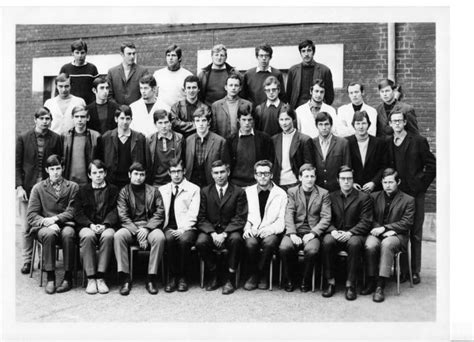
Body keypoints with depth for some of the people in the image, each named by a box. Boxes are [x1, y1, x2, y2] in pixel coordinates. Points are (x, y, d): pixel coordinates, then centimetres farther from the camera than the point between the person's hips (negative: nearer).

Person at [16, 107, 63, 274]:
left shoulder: (55, 138, 2)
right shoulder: (23, 138, 0)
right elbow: (17, 164, 2)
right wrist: (19, 187, -6)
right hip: (27, 187, 0)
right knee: (26, 227, 3)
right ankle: (27, 261, 16)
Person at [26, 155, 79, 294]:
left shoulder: (73, 187, 12)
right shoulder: (38, 188, 13)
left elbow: (72, 212, 1)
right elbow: (31, 214, 5)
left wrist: (55, 218, -15)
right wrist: (47, 223, -14)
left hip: (65, 225, 0)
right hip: (44, 227, 0)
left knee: (68, 234, -35)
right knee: (50, 233, -35)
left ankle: (68, 277, -26)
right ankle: (50, 277, -28)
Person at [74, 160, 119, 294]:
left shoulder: (113, 190, 15)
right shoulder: (83, 190, 17)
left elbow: (114, 212, 3)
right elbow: (78, 214, 6)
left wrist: (105, 225, -16)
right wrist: (91, 225, -12)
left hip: (107, 226, 0)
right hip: (87, 226, 1)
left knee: (108, 236, -36)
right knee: (88, 236, -35)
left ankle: (100, 277, -31)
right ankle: (91, 278, -30)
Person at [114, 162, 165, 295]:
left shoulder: (154, 191, 11)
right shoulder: (124, 192, 9)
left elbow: (160, 213, 2)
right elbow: (123, 216, -2)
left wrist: (146, 229, -15)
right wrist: (137, 232, -16)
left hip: (150, 226, 0)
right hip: (130, 227, 0)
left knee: (159, 237, -33)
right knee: (118, 236, -31)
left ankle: (151, 278, -26)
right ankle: (125, 278, -26)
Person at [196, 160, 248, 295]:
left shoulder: (239, 192, 2)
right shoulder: (205, 192, 8)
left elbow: (240, 218, -5)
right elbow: (202, 218, 3)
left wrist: (224, 234, -19)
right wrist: (213, 233, -15)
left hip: (230, 230, -1)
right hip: (210, 230, 2)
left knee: (236, 239, -35)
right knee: (201, 242, -30)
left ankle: (230, 279, -18)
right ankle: (213, 277, -9)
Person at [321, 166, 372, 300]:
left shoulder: (364, 197, 6)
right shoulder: (331, 197, 15)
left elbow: (366, 222, -3)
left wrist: (350, 233, -18)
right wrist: (333, 231, -13)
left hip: (354, 234, -2)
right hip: (335, 233, 2)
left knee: (354, 243, -36)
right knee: (326, 242, -31)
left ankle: (350, 284, -26)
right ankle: (330, 282, -20)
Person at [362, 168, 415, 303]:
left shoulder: (408, 200, 6)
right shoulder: (374, 197, 15)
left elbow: (407, 223, -3)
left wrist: (384, 228, -12)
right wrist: (381, 230, -9)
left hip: (397, 235, -2)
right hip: (377, 233, 2)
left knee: (386, 244, -37)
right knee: (370, 245, -33)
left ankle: (380, 286, -35)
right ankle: (370, 281, -16)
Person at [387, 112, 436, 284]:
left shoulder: (418, 141, -1)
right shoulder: (387, 144, 9)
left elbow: (432, 166, -1)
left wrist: (421, 184, -5)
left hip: (415, 194, -3)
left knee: (415, 234, 1)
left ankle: (415, 271, 9)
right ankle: (401, 270, 13)